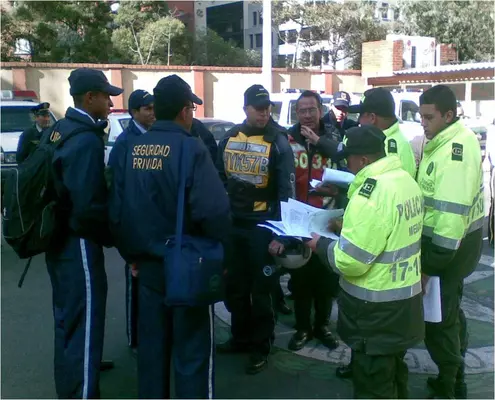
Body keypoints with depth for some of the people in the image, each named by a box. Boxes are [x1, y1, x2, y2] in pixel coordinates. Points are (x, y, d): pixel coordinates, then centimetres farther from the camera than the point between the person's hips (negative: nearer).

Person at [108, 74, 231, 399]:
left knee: (151, 345, 18)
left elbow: (118, 211, 3)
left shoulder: (130, 149, 0)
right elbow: (213, 211, -23)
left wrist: (132, 254, 16)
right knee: (193, 350, 8)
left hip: (148, 262, 6)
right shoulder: (192, 148, -16)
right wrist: (217, 248, -4)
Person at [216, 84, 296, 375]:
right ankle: (241, 337, 32)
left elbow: (286, 191, -11)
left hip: (263, 226, -5)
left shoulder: (278, 143, -9)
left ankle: (261, 348, 18)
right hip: (232, 224, 5)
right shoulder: (230, 138, 5)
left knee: (262, 289, 5)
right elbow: (219, 179, 12)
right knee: (235, 286, 15)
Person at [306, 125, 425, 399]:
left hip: (376, 310, -9)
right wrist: (350, 226, 11)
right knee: (393, 374, 27)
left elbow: (349, 261, -26)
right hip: (404, 300, 9)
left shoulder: (373, 192, -26)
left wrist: (321, 245, -9)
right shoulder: (405, 180, 4)